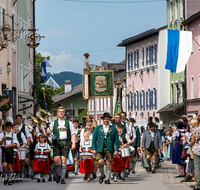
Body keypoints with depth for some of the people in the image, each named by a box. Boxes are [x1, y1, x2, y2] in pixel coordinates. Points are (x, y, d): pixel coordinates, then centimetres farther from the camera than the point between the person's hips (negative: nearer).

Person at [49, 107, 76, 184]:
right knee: (56, 160, -10)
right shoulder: (53, 123, 17)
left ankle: (63, 178, -4)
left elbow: (73, 134, 11)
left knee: (64, 160, -9)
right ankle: (58, 175, 12)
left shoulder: (69, 123, 16)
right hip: (56, 142, 1)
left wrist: (74, 143, -1)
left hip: (65, 142, 0)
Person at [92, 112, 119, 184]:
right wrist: (94, 148, 0)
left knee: (109, 163, -2)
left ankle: (107, 178, 8)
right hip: (100, 149, 0)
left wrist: (116, 150, -5)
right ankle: (102, 175, 9)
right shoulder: (97, 128, 13)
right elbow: (94, 139, 9)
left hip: (109, 149, 0)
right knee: (100, 162, -15)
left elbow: (117, 140, 5)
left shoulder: (113, 129, 10)